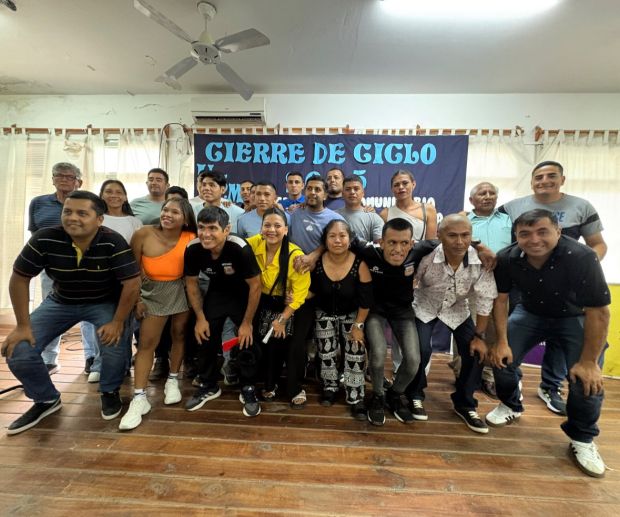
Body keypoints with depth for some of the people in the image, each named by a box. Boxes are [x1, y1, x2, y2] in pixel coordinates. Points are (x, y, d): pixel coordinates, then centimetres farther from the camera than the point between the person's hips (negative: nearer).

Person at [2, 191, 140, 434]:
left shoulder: (113, 242, -28)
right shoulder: (44, 239, -21)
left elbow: (132, 282, -24)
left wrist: (118, 322, -21)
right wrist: (23, 325, -9)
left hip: (104, 302, -3)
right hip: (60, 302, 3)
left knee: (114, 343, -25)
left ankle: (109, 392, 9)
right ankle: (46, 400, 21)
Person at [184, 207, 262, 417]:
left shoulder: (240, 248, -35)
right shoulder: (193, 249, -22)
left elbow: (255, 285, -23)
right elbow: (191, 283, -4)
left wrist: (247, 322, -16)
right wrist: (200, 318, -3)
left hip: (243, 295, -4)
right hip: (216, 293, 4)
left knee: (248, 342, -9)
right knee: (205, 338, 6)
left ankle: (248, 390, 15)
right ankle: (208, 386, 30)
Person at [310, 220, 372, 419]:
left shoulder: (360, 265, -26)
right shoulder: (316, 262, -21)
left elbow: (365, 300, -17)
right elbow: (311, 290, -4)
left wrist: (358, 325, -13)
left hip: (351, 314, -1)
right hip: (324, 313, 2)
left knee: (356, 354, -5)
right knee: (326, 352, 7)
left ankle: (356, 398, 13)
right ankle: (330, 388, 33)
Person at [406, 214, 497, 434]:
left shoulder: (481, 260, -25)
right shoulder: (426, 257, -31)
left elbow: (485, 299, -14)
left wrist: (479, 336, -10)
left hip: (457, 310, 3)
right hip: (424, 308, -2)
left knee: (476, 353, -6)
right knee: (421, 351, -17)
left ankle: (464, 404, 20)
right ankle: (415, 395, 13)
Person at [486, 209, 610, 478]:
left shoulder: (582, 257, -32)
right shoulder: (506, 259, -23)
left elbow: (598, 311, -24)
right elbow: (500, 299, -9)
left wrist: (589, 361, -20)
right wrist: (502, 341, -11)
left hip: (575, 317, -2)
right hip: (530, 313, 2)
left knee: (587, 378, -15)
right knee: (502, 358, -9)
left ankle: (582, 440, 14)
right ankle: (511, 406, 22)